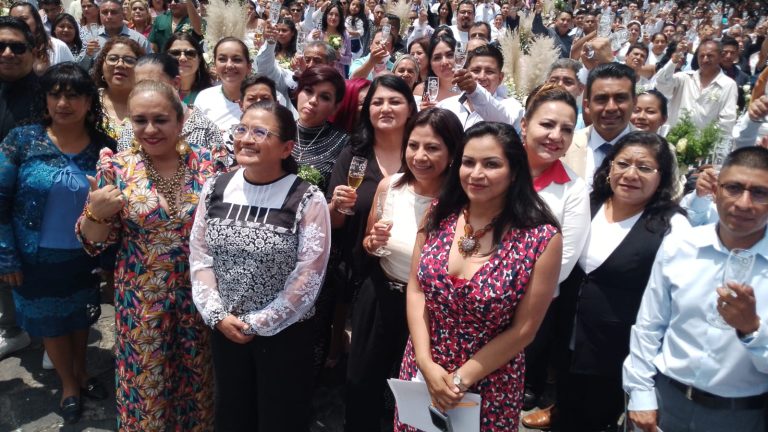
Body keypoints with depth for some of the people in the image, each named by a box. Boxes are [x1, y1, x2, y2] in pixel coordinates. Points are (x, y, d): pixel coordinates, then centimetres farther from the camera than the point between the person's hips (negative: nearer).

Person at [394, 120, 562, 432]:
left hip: (489, 388, -3)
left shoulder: (543, 238, -17)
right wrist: (426, 363, -11)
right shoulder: (439, 215, -6)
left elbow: (523, 330, -12)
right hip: (420, 371, 3)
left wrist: (461, 379, -12)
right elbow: (415, 290, -2)